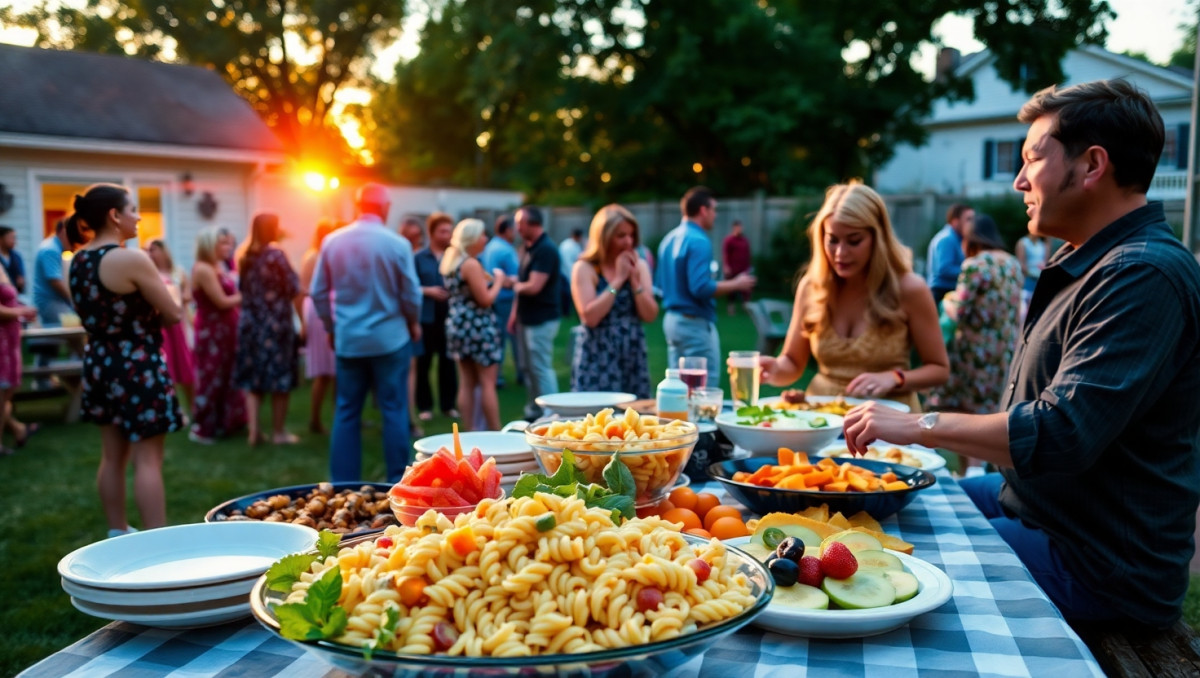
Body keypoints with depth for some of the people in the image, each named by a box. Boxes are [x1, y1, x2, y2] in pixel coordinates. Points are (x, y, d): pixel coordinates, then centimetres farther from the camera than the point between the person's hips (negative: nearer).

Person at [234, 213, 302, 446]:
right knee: (280, 376, 3)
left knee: (252, 376, 10)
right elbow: (294, 290, -12)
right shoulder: (276, 254, -10)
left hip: (249, 323, 6)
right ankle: (279, 432, 9)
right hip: (276, 323, -6)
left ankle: (253, 429, 3)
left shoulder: (244, 257, 9)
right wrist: (302, 320, -3)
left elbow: (242, 290, 15)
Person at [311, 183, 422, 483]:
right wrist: (414, 324, 13)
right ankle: (397, 482, 10)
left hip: (348, 339, 3)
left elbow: (318, 293, 3)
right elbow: (411, 294, -6)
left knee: (346, 413, 10)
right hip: (390, 337, -3)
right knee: (394, 411, 5)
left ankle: (343, 484, 14)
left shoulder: (332, 241, 0)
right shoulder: (397, 244, -11)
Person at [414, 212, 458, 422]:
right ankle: (424, 406, 15)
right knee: (423, 362, 3)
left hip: (450, 316, 2)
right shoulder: (419, 257, -1)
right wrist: (428, 290, -15)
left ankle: (448, 404, 18)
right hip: (426, 317, -1)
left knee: (448, 361, 7)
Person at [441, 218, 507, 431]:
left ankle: (469, 430, 13)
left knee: (466, 383, 10)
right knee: (487, 383, -3)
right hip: (477, 326, -9)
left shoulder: (451, 261, 12)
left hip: (458, 324, 9)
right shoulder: (471, 264, -16)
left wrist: (491, 279, 18)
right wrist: (498, 281, -2)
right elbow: (485, 299, -17)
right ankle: (495, 432, 1)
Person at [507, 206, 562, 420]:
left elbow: (533, 287, -24)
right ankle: (533, 413, 24)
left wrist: (515, 285, -5)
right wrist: (514, 314, 14)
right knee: (529, 369, 15)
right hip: (527, 319, 9)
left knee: (542, 369, -6)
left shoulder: (546, 250, -17)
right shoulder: (528, 248, 12)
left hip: (542, 321, -9)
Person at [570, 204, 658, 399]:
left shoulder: (640, 266, 8)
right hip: (597, 361, -4)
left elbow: (650, 315, 1)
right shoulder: (584, 268, -5)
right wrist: (618, 280, -13)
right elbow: (590, 317, -18)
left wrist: (635, 279, -9)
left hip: (633, 358, 4)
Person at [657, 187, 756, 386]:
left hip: (672, 319, 9)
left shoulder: (670, 238, 11)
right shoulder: (698, 241, -17)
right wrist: (736, 284, -12)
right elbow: (701, 288, -24)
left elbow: (662, 284, 17)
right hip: (695, 322, -9)